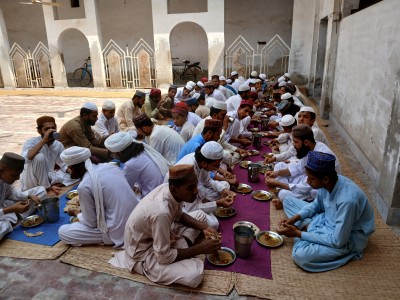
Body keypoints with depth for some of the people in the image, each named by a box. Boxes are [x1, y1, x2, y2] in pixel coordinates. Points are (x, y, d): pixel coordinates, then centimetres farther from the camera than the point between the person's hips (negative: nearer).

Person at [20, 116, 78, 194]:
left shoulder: (58, 145, -1)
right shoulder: (31, 142, -17)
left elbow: (65, 166, 5)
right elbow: (26, 158, -40)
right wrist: (44, 140, -37)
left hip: (47, 177, 6)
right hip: (30, 183, -6)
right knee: (39, 157, -32)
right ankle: (46, 188, -15)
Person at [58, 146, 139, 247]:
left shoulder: (84, 186, -17)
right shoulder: (109, 166, 3)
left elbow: (91, 223, -8)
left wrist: (77, 215, 13)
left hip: (118, 231, -8)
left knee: (63, 232, 3)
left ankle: (110, 239, 3)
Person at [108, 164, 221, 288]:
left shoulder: (171, 190, -15)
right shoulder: (161, 212, -38)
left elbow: (178, 215, 7)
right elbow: (164, 257, -28)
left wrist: (203, 227, -7)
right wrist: (200, 249, -20)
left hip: (156, 234, 8)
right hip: (144, 252, -8)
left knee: (200, 215, 12)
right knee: (196, 273, -27)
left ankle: (181, 247, 0)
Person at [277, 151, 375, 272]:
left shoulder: (347, 200, -36)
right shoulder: (328, 183, -13)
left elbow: (338, 241, -29)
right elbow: (317, 204, 9)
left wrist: (299, 233, -24)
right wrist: (295, 218, -7)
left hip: (347, 239, -8)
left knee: (300, 255, -32)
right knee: (288, 201, 5)